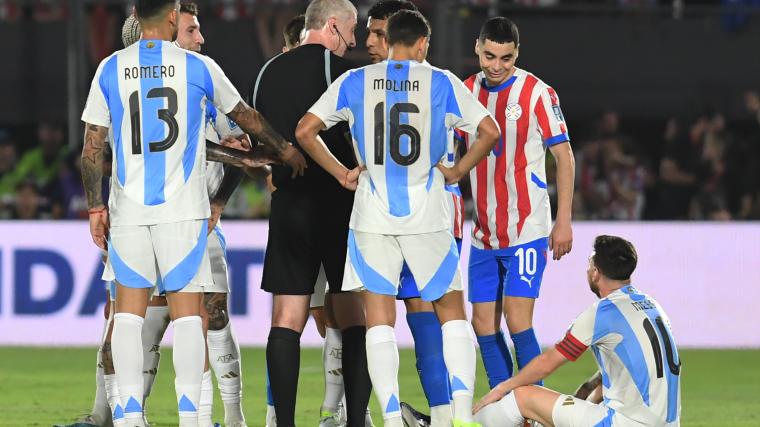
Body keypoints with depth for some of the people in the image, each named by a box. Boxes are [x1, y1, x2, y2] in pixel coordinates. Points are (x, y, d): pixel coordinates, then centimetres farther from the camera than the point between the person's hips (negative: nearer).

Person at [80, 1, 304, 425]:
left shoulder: (111, 69, 2)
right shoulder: (197, 67, -1)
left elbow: (93, 146, 2)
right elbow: (246, 116, 14)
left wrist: (96, 206, 9)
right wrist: (285, 149, 30)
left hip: (129, 210, 1)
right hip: (183, 208, -1)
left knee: (129, 310, 6)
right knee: (187, 311, 2)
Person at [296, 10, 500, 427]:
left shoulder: (354, 82, 2)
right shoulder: (441, 83, 0)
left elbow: (304, 131, 0)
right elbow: (489, 131, -4)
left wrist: (340, 173, 8)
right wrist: (457, 171, 7)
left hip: (373, 216, 0)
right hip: (427, 214, 0)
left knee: (379, 319, 4)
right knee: (451, 311, 11)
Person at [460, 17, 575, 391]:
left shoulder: (537, 92, -6)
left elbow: (564, 156, -4)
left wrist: (563, 221, -9)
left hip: (527, 230, -5)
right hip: (484, 234, 5)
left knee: (517, 320, -13)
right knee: (483, 325, 3)